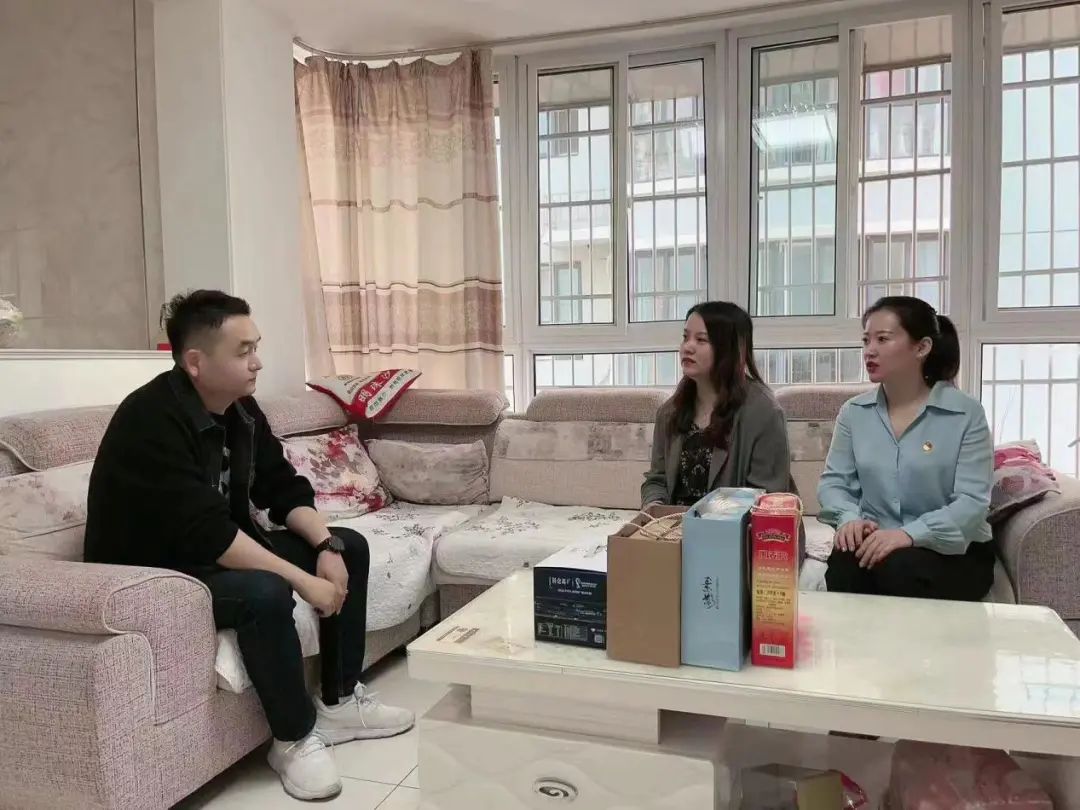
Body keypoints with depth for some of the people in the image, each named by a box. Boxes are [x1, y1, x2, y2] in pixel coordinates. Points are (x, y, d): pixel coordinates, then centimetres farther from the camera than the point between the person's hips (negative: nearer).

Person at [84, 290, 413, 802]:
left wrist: (326, 545, -15)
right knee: (266, 592, -36)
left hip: (222, 551, 9)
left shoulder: (239, 408, -1)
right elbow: (206, 534, -34)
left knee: (350, 548, 2)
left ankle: (340, 702, 10)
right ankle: (295, 739, -11)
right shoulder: (151, 421, -28)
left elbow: (283, 488, 3)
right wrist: (303, 580, -32)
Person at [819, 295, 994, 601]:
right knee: (844, 564, -31)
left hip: (952, 550, -2)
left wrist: (909, 534, -30)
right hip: (875, 541, 2)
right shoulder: (853, 412, 7)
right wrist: (849, 517, -17)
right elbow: (834, 481, 7)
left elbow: (972, 502, -14)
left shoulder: (966, 413, -5)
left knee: (898, 568, -34)